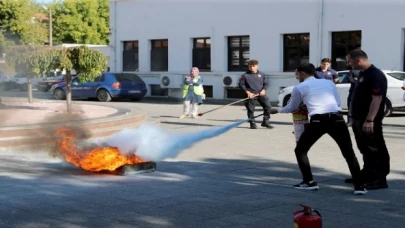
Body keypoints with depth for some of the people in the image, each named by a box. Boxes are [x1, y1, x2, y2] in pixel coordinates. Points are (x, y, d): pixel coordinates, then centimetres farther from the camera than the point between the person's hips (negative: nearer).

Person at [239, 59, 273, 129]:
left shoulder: (262, 74, 8)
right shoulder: (245, 75, -2)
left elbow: (266, 83, 13)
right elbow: (241, 84, -1)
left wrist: (263, 90, -5)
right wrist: (248, 92, -10)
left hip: (261, 94, 3)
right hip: (250, 95, -3)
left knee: (268, 106, -3)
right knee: (250, 109, 0)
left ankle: (265, 122, 10)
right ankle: (252, 123, 13)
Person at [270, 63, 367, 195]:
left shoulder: (299, 88, 15)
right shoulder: (329, 82, 24)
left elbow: (292, 108, 28)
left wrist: (277, 110, 47)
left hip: (318, 121, -3)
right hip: (337, 119, 3)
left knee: (300, 150, 17)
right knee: (349, 153, 10)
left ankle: (309, 182, 16)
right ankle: (359, 186, 2)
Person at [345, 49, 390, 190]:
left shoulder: (376, 75, -17)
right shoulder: (362, 74, 14)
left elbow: (377, 98, -23)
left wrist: (369, 120, -26)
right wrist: (355, 117, 20)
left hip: (369, 121, -10)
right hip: (360, 119, 10)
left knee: (376, 150, -4)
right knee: (365, 149, 17)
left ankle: (380, 179, 0)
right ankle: (367, 174, 27)